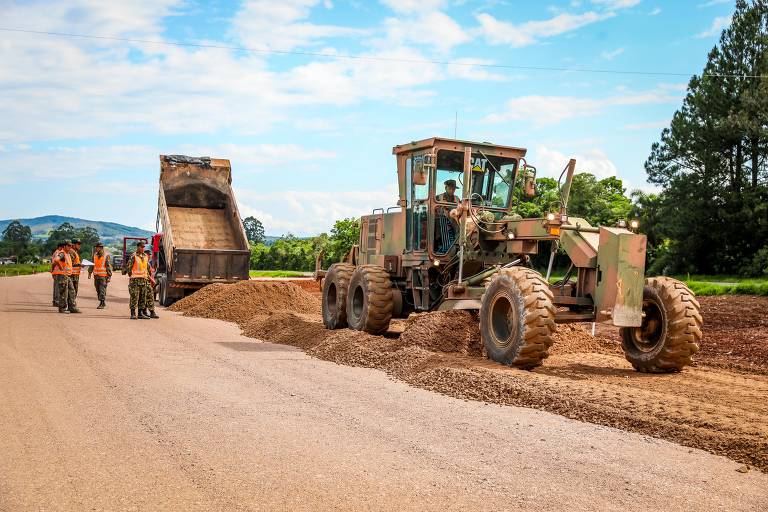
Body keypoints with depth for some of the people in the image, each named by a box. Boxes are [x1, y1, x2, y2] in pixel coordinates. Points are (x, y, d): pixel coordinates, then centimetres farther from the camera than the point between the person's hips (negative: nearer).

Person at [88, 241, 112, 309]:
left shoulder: (106, 256, -6)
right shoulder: (95, 255, 11)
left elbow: (109, 266, -7)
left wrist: (109, 276, -10)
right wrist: (89, 272, 6)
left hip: (103, 276, -6)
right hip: (96, 276, 6)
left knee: (102, 290, -10)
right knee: (98, 291, 8)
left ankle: (102, 304, -7)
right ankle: (102, 303, 17)